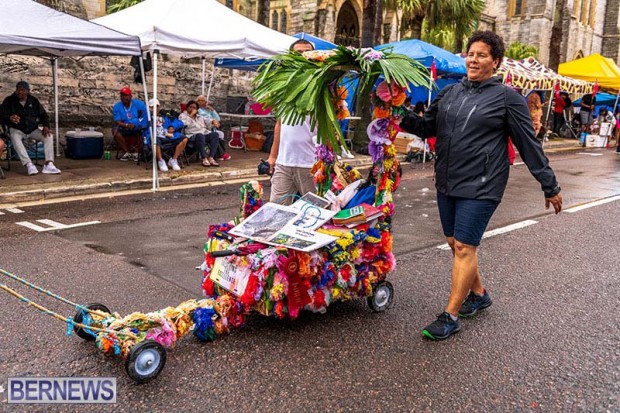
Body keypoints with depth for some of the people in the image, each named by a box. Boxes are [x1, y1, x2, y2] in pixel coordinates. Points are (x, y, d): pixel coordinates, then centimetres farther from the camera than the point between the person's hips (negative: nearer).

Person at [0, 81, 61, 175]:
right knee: (15, 139, -38)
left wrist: (46, 126, -10)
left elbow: (43, 115, 11)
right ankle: (29, 165, -47)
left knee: (49, 136, -23)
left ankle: (49, 164, -32)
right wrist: (10, 118, -32)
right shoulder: (9, 101, -1)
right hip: (16, 129, -3)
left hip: (33, 129, 3)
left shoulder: (34, 101, 6)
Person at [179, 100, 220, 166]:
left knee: (215, 134, -24)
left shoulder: (200, 117, 31)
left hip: (205, 134, 6)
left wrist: (213, 121, -2)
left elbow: (207, 121, 20)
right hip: (192, 136, -6)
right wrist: (191, 115, -4)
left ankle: (211, 158, -30)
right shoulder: (183, 115, 12)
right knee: (200, 136, -39)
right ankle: (204, 158, -33)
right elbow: (184, 123, -9)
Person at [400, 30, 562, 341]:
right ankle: (479, 294, 35)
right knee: (454, 243, 13)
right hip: (446, 184, 6)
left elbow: (529, 144, -3)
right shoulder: (449, 93, 10)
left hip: (480, 186, -6)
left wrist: (550, 187, 1)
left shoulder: (507, 97, -5)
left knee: (465, 247, -6)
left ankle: (450, 317, 3)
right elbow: (427, 127, 18)